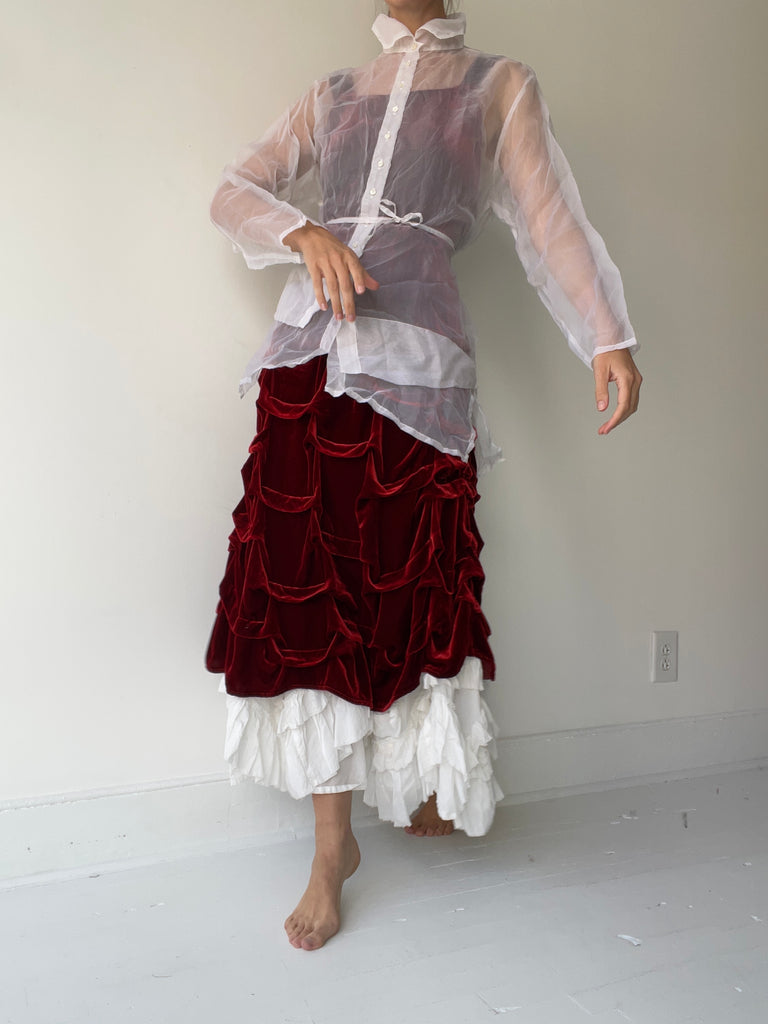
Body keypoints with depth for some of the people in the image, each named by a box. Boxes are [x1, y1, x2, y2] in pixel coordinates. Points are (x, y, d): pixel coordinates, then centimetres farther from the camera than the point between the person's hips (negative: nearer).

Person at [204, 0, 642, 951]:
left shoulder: (499, 85, 14)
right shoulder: (331, 95, 21)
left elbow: (550, 219, 3)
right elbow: (232, 192, 13)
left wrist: (608, 337, -11)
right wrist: (305, 234, -8)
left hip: (412, 369, -3)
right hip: (307, 356, 3)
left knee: (412, 590, 2)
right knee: (304, 591, 0)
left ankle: (440, 783, 30)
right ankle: (334, 843, 13)